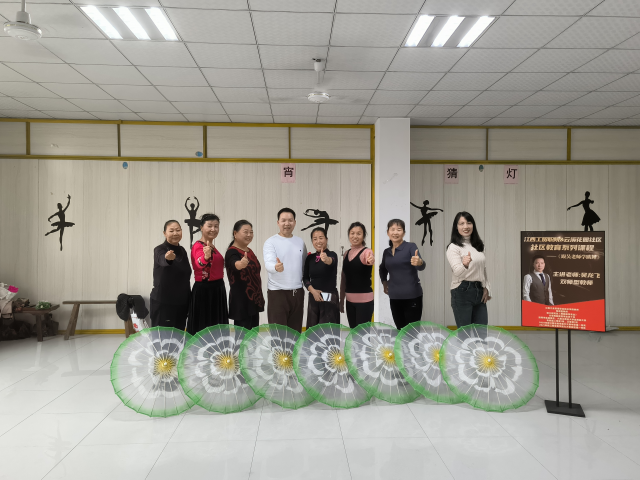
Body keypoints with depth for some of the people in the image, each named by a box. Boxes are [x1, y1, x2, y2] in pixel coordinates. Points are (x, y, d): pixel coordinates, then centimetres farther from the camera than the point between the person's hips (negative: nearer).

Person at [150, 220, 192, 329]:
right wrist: (167, 258, -58)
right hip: (163, 302, -6)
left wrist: (189, 301, 17)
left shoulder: (182, 250, 10)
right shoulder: (160, 250, -9)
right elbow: (162, 260, -34)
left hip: (181, 302, 6)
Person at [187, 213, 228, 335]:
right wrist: (206, 256, -55)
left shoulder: (212, 246, 12)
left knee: (216, 326, 15)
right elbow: (199, 263, -38)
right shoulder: (198, 246, -14)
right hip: (204, 290, -9)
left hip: (217, 289, 9)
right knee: (204, 326, -3)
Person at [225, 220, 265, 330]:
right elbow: (235, 264, -36)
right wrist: (240, 264, -59)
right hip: (241, 301, -8)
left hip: (254, 300, 9)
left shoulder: (249, 251, 12)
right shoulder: (232, 252, -13)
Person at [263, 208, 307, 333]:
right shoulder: (271, 242, -7)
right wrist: (276, 267, -45)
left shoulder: (300, 242, 9)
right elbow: (268, 263, -24)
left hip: (297, 292, 5)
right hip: (277, 292, -5)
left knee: (295, 331, 13)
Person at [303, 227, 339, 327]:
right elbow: (305, 278, 7)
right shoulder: (310, 258, 7)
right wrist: (312, 290, -11)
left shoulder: (332, 255, -8)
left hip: (329, 298, -5)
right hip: (313, 298, 5)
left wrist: (326, 259, -55)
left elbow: (331, 261, -32)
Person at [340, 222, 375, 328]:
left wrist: (371, 261, -57)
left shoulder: (366, 251, -9)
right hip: (350, 300, 6)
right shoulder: (346, 253, 9)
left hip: (364, 300, -6)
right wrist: (341, 300, 15)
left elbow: (369, 260, -34)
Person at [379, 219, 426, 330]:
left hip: (412, 296, -5)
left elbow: (421, 267, -21)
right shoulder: (386, 252, 9)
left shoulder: (410, 246, -5)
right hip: (394, 297, 5)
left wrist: (419, 262, -44)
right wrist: (384, 283, 13)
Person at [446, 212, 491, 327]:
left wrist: (486, 288, 9)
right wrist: (465, 265, -44)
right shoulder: (454, 247, -9)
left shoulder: (478, 246, 14)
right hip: (462, 292, -7)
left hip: (479, 292, 7)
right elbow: (457, 272, -22)